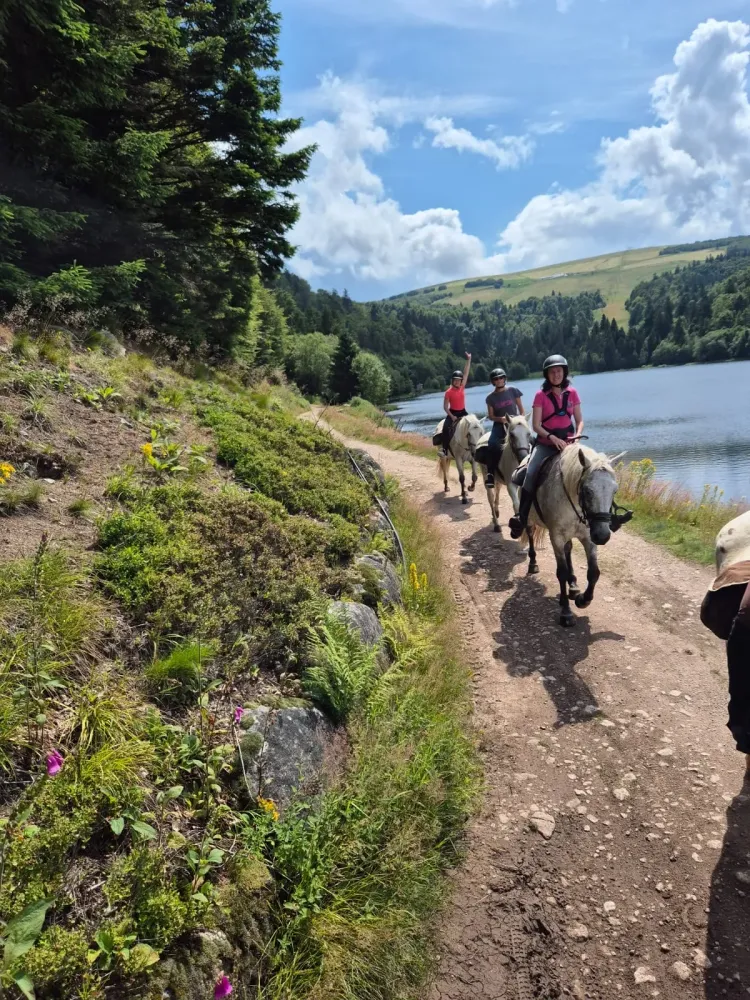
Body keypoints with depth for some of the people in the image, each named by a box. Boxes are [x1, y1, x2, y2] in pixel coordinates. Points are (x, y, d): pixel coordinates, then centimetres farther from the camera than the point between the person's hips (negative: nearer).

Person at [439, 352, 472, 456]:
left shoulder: (462, 387, 0)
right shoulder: (449, 392, -9)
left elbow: (466, 373, -3)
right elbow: (445, 406, -7)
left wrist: (469, 359, -7)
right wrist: (452, 416, -18)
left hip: (463, 412, 4)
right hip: (452, 413, -4)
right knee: (446, 428, -25)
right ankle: (445, 449, -19)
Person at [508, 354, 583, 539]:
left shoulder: (572, 393, 6)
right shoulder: (541, 395, -2)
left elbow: (579, 420, 9)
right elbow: (535, 425, -6)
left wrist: (578, 435, -12)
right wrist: (552, 437, -21)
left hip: (567, 442, 3)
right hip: (546, 442, -3)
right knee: (531, 473, -25)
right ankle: (521, 518, -21)